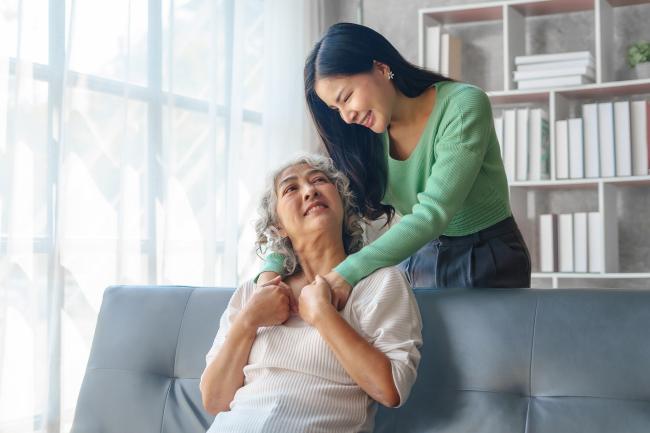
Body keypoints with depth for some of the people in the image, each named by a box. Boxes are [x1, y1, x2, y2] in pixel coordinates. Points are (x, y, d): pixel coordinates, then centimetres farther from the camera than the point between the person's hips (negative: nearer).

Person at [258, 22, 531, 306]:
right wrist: (271, 268, -25)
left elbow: (434, 213, -30)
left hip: (487, 262, -4)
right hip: (417, 258, 4)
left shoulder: (463, 106, -21)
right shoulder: (366, 137, -5)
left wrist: (349, 272, -39)